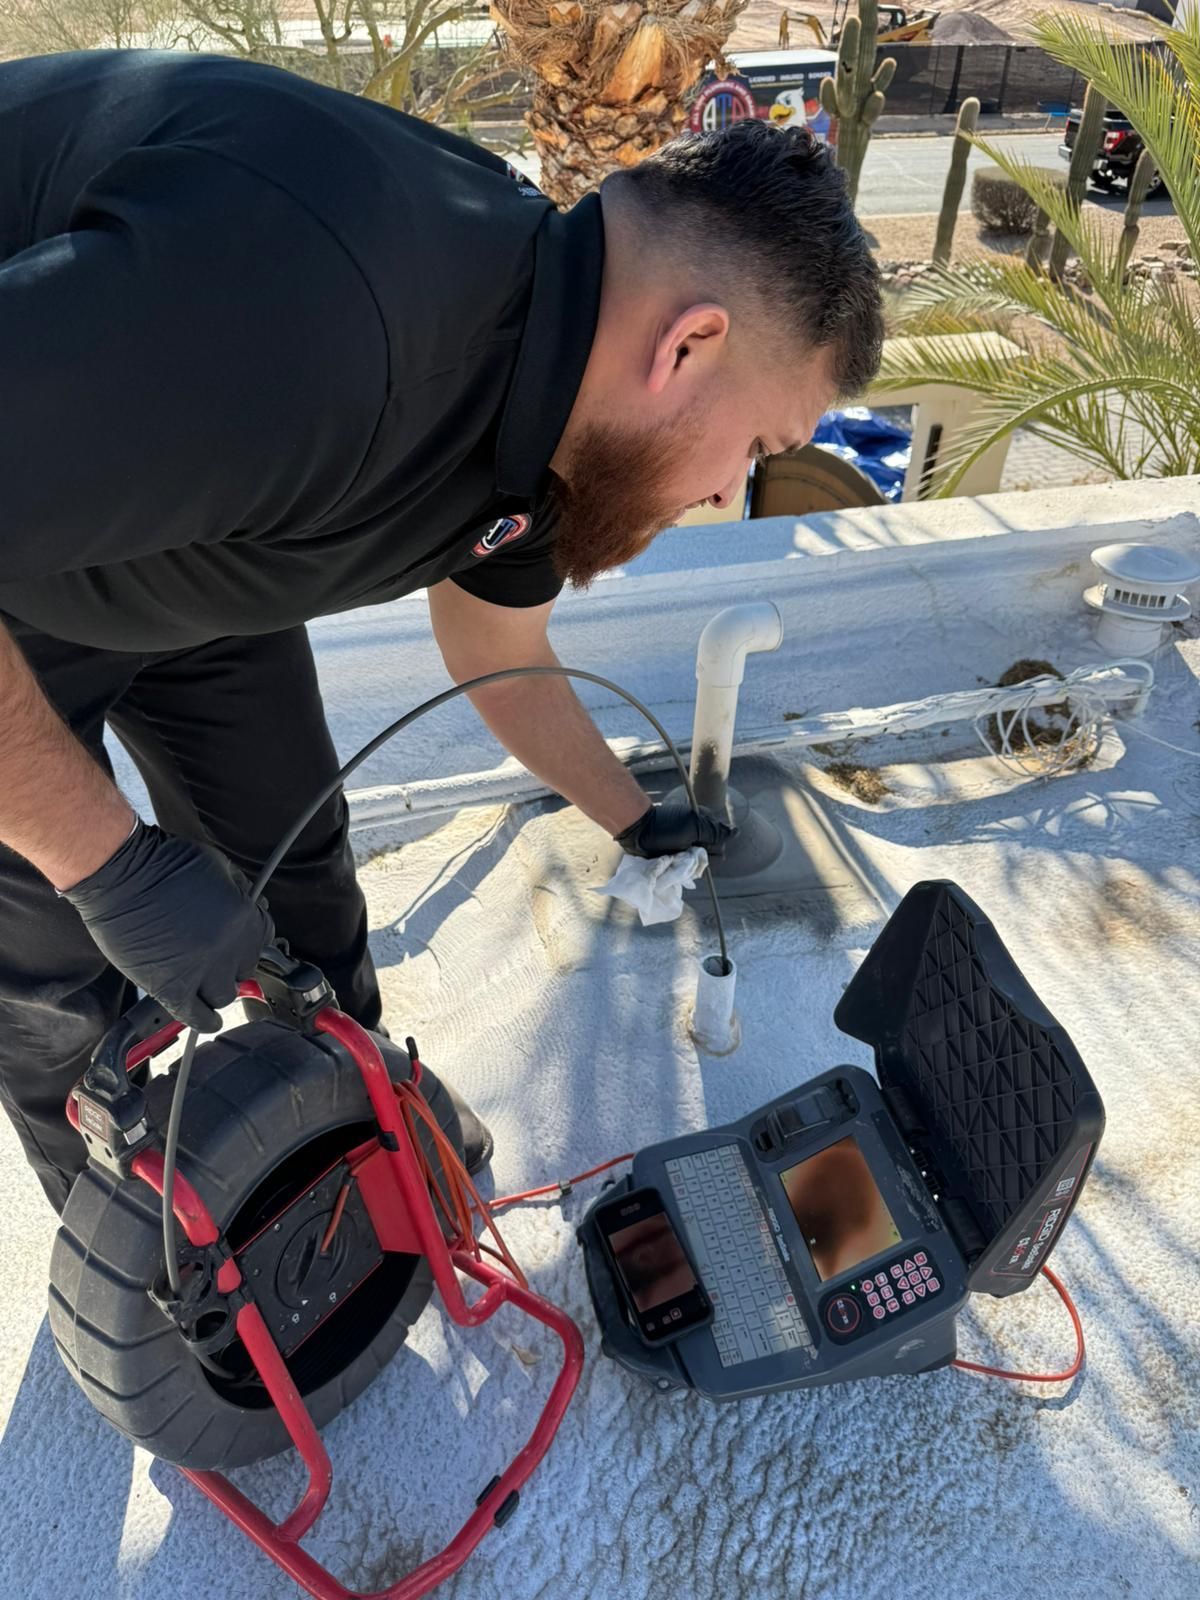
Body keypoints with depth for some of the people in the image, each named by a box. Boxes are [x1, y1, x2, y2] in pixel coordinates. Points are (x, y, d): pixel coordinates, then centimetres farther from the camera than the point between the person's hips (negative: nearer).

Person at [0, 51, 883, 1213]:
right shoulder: (303, 305, -42)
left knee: (295, 859, 11)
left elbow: (506, 666, 6)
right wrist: (113, 864, -27)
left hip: (179, 542, 7)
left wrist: (633, 823, 17)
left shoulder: (550, 395, -11)